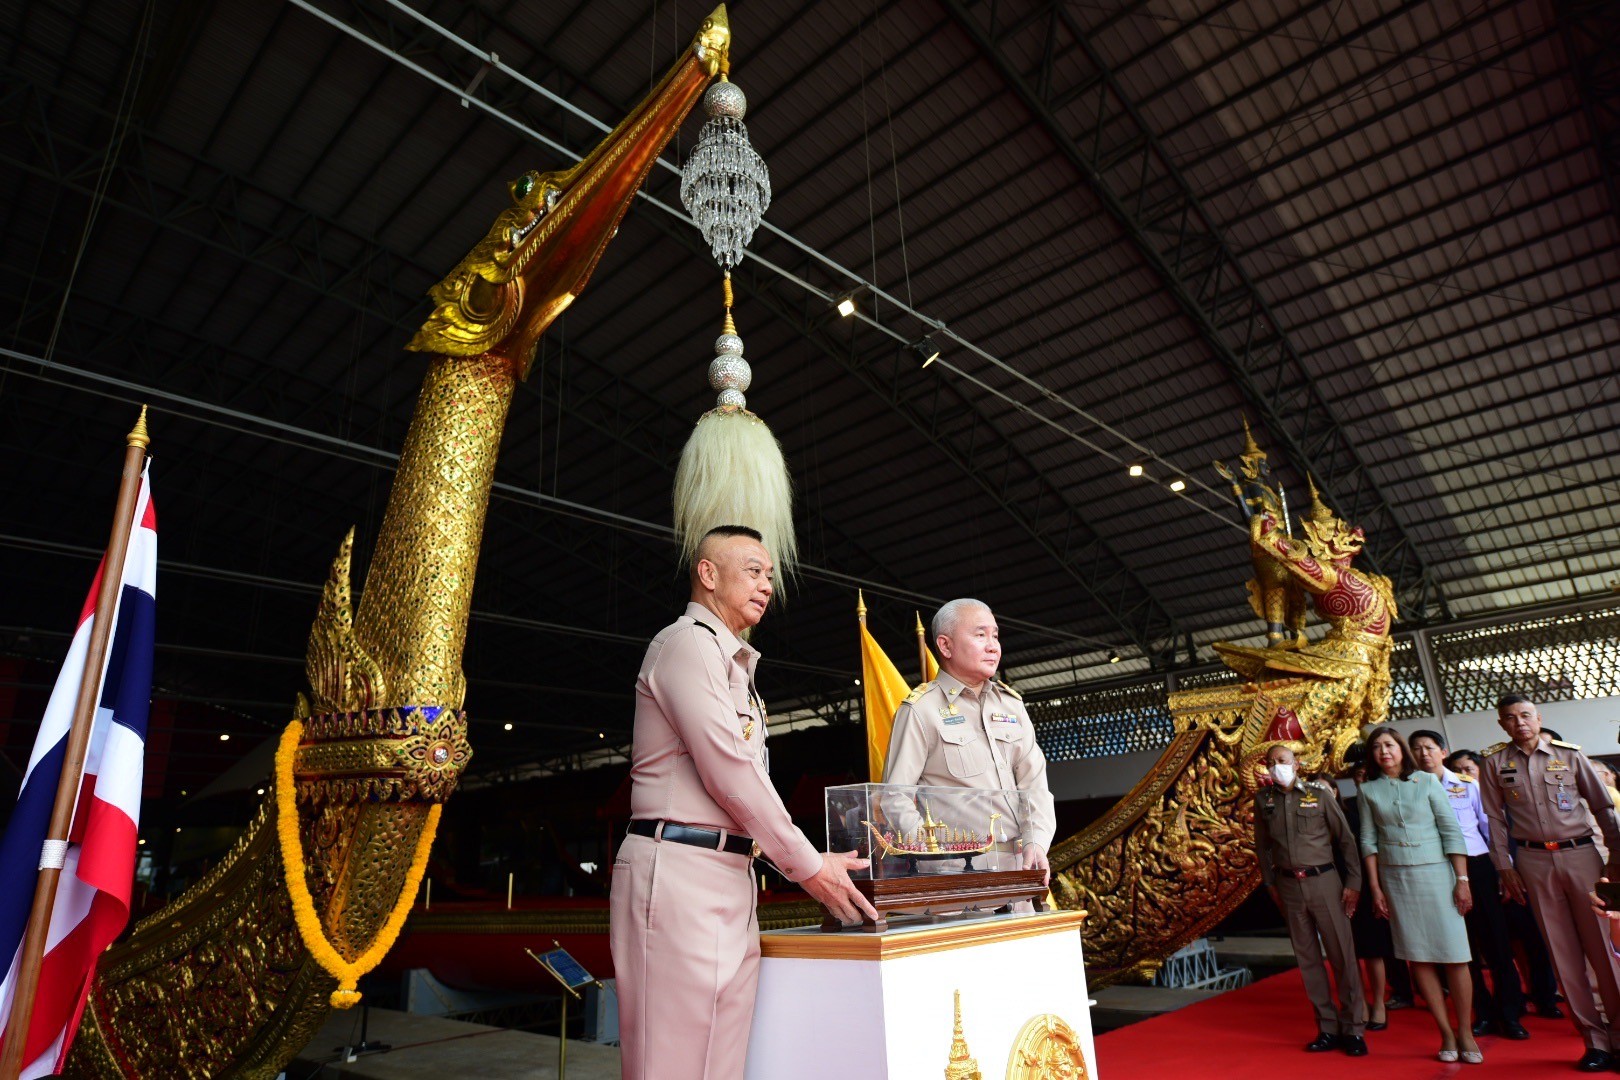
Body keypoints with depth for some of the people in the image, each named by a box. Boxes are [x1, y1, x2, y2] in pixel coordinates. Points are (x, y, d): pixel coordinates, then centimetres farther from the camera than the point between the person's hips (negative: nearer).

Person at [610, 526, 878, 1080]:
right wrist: (809, 867, -9)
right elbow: (728, 769, -15)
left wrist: (812, 861, 13)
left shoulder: (732, 663, 24)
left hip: (730, 879, 9)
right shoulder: (688, 641, -7)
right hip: (681, 872, -9)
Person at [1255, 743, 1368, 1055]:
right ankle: (1328, 1028, 19)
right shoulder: (1263, 799, 2)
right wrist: (1270, 884, 9)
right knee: (1308, 958, 8)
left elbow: (1346, 838, -1)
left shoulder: (1319, 793, -4)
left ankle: (1353, 1029, 13)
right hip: (1289, 886, 2)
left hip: (1323, 880, -2)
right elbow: (1262, 845, 10)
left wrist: (1354, 882, -4)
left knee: (1342, 954, 1)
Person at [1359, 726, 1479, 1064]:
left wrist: (1462, 879, -7)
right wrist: (1375, 887, 2)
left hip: (1435, 873, -1)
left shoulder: (1426, 781, 0)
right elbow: (1369, 840, 5)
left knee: (1454, 955, -2)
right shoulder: (1369, 790, 5)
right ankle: (1446, 1032, 14)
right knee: (1418, 958, 3)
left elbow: (1451, 830, -2)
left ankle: (1465, 1032, 12)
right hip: (1395, 879, 2)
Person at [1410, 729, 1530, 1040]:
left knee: (1495, 940, 2)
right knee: (1461, 945, 8)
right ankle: (1484, 1013, 21)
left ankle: (1510, 1013, 15)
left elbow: (1490, 826, 7)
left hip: (1477, 866, 0)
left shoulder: (1468, 785, 5)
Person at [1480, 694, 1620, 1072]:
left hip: (1580, 853, 0)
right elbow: (1495, 818, 3)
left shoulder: (1569, 754, 2)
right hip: (1534, 861, 1)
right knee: (1562, 951, 4)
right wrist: (1505, 868, 1)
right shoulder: (1495, 763, 2)